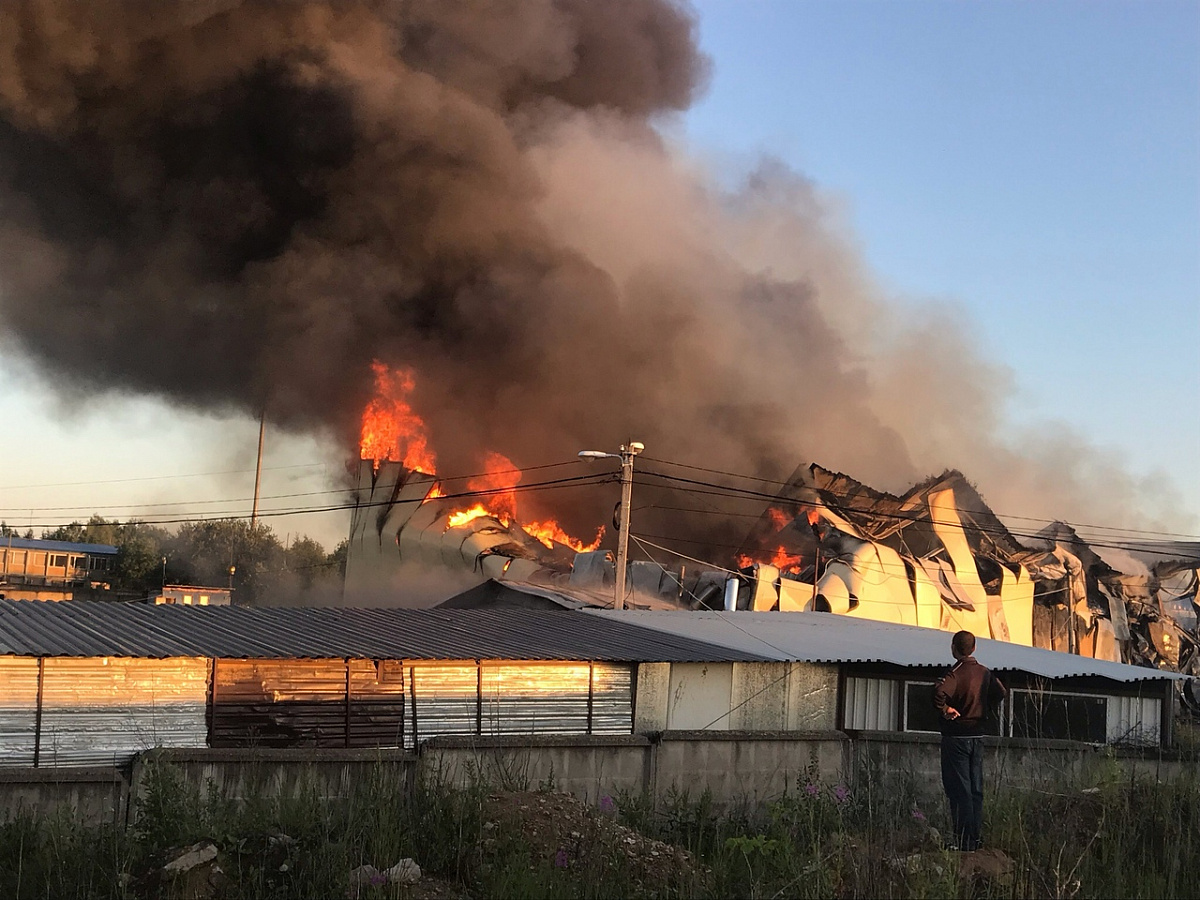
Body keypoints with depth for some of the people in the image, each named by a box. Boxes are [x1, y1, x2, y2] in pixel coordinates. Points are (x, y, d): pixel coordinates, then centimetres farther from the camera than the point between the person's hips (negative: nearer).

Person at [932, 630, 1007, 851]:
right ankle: (977, 837, 15)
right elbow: (1002, 693, 17)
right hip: (978, 735, 6)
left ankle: (964, 839, -4)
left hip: (956, 736, -6)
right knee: (976, 789, 12)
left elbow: (939, 692, -34)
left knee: (959, 789, -3)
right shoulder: (985, 672, 5)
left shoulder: (955, 673, -16)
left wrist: (945, 710, -18)